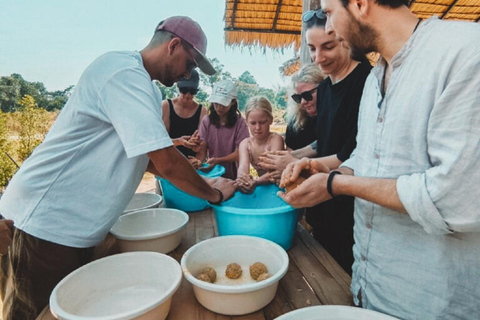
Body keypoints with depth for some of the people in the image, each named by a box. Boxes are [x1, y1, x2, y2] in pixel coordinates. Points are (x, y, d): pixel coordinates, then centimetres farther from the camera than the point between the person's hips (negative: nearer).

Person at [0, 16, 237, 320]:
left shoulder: (147, 88, 11)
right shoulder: (126, 73, -21)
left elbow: (147, 155, 16)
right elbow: (166, 162, -27)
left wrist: (200, 181, 9)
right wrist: (214, 194, -10)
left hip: (74, 223, 9)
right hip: (50, 221, -9)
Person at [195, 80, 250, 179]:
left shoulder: (240, 122, -6)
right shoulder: (206, 121, 2)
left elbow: (239, 153, -7)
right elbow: (202, 150, -1)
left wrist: (218, 160, -22)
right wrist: (198, 162, -22)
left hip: (233, 176, -4)